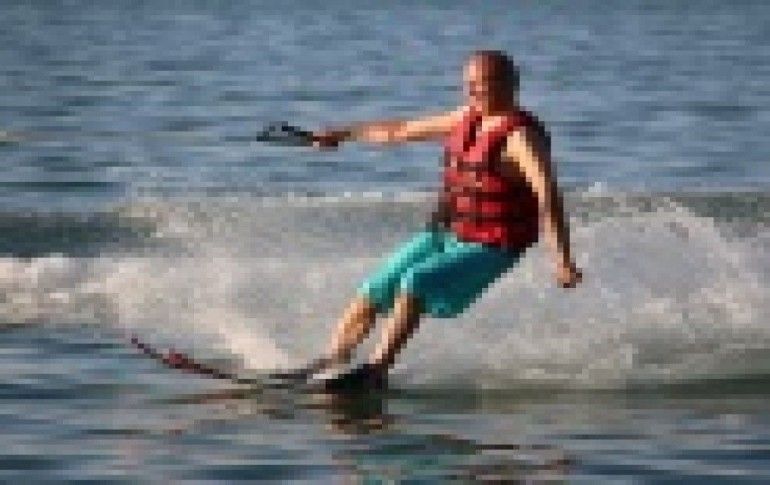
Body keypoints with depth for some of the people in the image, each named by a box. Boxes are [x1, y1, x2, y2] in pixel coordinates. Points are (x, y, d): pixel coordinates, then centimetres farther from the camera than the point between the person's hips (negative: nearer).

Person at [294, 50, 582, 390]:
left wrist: (562, 259, -40)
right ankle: (330, 361, 13)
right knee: (374, 291, 2)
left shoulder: (520, 135, -17)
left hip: (488, 248, -8)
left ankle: (376, 370, -23)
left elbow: (547, 194, -29)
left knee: (415, 283, -27)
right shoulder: (468, 120, 8)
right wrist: (346, 134, 29)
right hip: (446, 234, 8)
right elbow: (404, 131, 21)